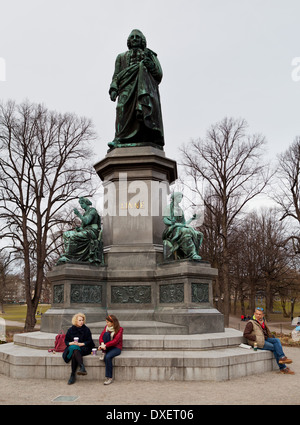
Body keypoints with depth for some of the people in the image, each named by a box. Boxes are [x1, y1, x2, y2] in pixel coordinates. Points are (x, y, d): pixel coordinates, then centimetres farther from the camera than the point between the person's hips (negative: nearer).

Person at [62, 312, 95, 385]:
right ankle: (82, 368, -49)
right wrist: (72, 343, -8)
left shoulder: (86, 329, 5)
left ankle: (73, 375, -37)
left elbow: (89, 341, 1)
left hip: (83, 348, -2)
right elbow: (66, 341, 14)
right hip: (72, 347, 2)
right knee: (74, 350, -36)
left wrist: (80, 344, -14)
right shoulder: (70, 330, 12)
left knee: (74, 354, -34)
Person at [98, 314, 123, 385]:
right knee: (106, 333, -22)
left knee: (108, 357, -35)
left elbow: (115, 341, -19)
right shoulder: (106, 327, 7)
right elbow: (101, 337, 0)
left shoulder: (119, 329, -8)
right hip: (107, 347, 4)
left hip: (116, 348, -4)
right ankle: (103, 353, -19)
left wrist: (105, 345, -28)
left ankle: (109, 378, -22)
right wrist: (102, 344, -23)